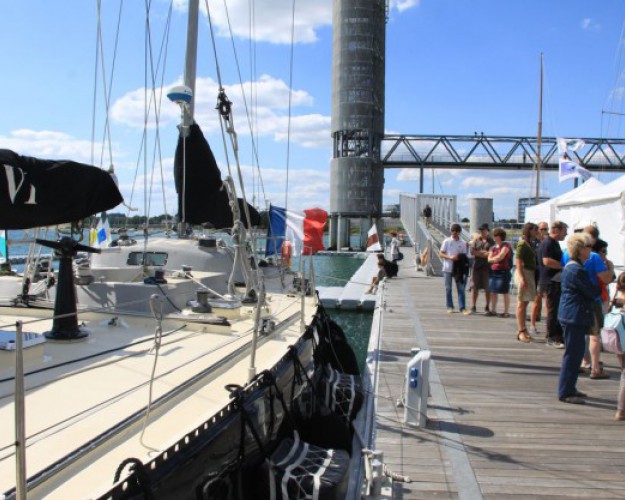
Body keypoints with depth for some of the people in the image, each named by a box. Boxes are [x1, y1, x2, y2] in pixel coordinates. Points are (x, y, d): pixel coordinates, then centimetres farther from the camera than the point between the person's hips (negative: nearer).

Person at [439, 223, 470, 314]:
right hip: (447, 269, -1)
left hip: (458, 269, 1)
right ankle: (450, 307, 16)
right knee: (448, 288, 5)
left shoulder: (463, 243, 5)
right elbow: (441, 254, -1)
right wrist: (450, 257, -16)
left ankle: (462, 308, -5)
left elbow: (465, 256, 10)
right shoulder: (446, 241, 1)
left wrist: (461, 259, -12)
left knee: (461, 288, -3)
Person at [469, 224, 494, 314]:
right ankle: (473, 307, 5)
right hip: (477, 266, 1)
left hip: (487, 267, -1)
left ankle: (487, 307, 12)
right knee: (475, 287, 1)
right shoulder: (476, 240, 11)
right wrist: (484, 253, -9)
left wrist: (479, 252, -10)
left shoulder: (491, 241, 7)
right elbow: (472, 252, 1)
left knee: (487, 288, 3)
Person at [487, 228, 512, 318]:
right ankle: (493, 310, 18)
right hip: (493, 271, 7)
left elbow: (500, 257, -14)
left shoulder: (505, 246, -4)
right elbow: (489, 259, 7)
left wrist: (493, 258, 2)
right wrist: (497, 258, -8)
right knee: (493, 292, 9)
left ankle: (506, 311, 1)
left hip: (503, 271, -7)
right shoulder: (493, 247, 16)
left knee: (505, 292, -3)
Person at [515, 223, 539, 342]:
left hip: (531, 273, 9)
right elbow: (518, 261, -16)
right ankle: (521, 330, -4)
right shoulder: (522, 244, -10)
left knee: (525, 302, 11)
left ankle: (523, 330, 16)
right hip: (524, 273, -9)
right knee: (522, 303, -6)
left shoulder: (531, 244, 16)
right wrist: (522, 278, -22)